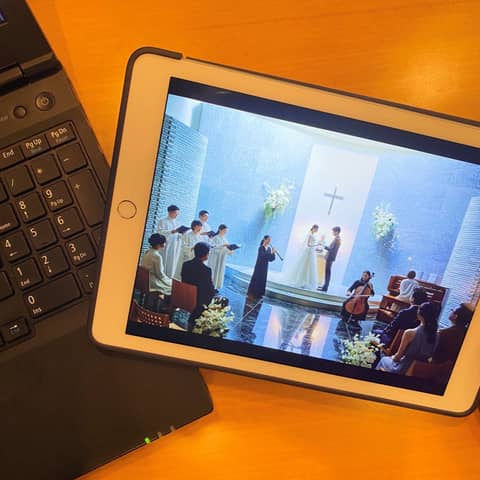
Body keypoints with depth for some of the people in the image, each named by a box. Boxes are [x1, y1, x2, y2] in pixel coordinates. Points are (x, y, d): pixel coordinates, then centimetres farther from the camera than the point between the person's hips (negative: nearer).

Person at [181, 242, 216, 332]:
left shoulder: (186, 264, -5)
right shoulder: (206, 270, -22)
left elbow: (184, 281, 7)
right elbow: (211, 289, -15)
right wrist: (213, 290, 7)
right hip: (198, 302, -6)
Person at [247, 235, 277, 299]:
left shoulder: (269, 248, 8)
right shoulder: (261, 248, -12)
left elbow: (271, 259, 5)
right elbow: (263, 255, -29)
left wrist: (273, 253, -10)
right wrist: (271, 253, -31)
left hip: (265, 267, 7)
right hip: (259, 266, -7)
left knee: (262, 281, 9)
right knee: (256, 279, -3)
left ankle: (258, 294, 17)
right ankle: (251, 293, 6)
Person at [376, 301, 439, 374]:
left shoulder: (410, 333, -25)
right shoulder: (436, 336, -12)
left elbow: (398, 356, -14)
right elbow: (428, 356, 4)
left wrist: (393, 357, 9)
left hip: (404, 369, -5)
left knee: (384, 359, 28)